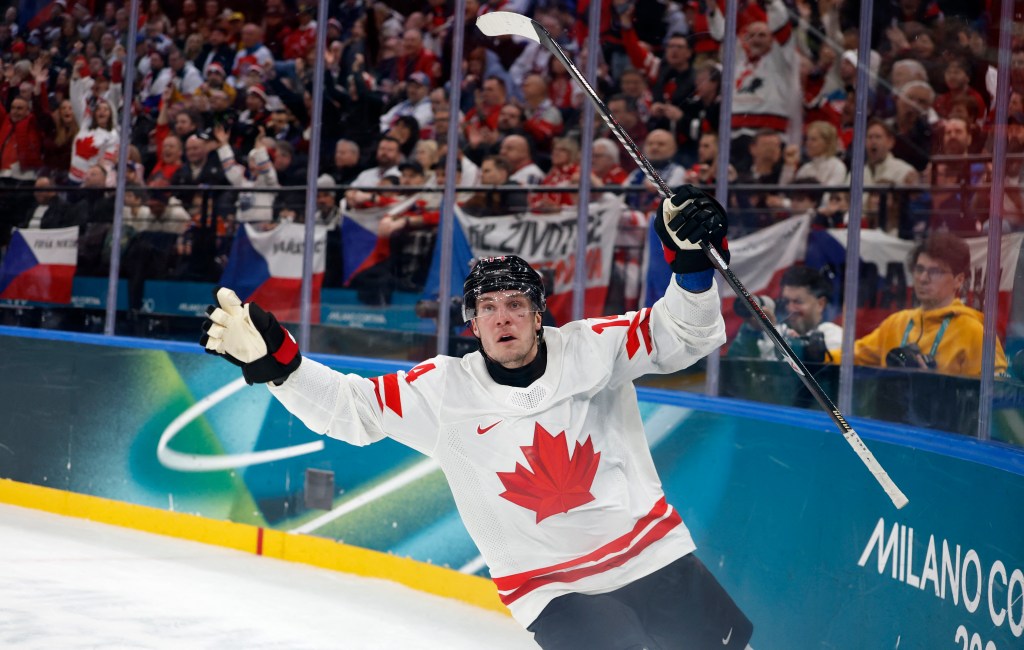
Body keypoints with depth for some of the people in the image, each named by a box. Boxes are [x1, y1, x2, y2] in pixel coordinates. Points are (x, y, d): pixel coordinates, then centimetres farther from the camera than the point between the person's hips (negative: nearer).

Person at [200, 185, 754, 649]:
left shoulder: (590, 350, -5)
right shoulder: (445, 389, -6)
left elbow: (679, 333, -6)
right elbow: (350, 405, -10)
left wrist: (692, 258, -24)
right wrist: (274, 361, -23)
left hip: (652, 555, 2)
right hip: (551, 586, -2)